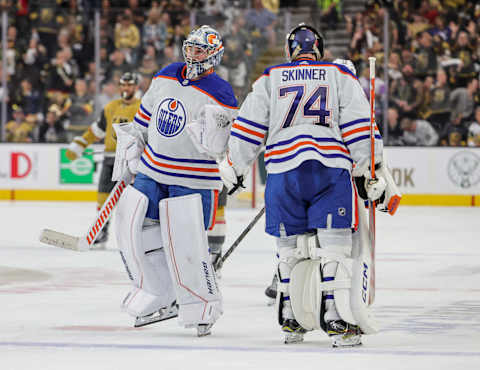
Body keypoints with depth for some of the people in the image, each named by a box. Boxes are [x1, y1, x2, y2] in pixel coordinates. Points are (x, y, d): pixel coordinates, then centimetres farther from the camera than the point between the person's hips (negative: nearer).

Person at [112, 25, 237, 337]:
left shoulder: (220, 95, -15)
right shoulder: (166, 77, 5)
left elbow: (218, 150, -19)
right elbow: (144, 118, 19)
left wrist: (214, 130, -38)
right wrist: (129, 145, 17)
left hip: (193, 181, -7)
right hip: (152, 171, 7)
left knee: (185, 245, -15)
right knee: (132, 229, 4)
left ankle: (204, 309, 4)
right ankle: (162, 299, 16)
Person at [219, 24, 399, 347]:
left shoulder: (269, 80, 16)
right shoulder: (341, 77, 12)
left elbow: (247, 130, 12)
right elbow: (359, 127, 3)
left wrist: (234, 170, 22)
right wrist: (370, 173, 5)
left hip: (283, 170, 2)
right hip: (332, 168, -2)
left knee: (291, 247, 12)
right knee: (335, 245, -3)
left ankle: (292, 320, 16)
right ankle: (336, 319, -12)